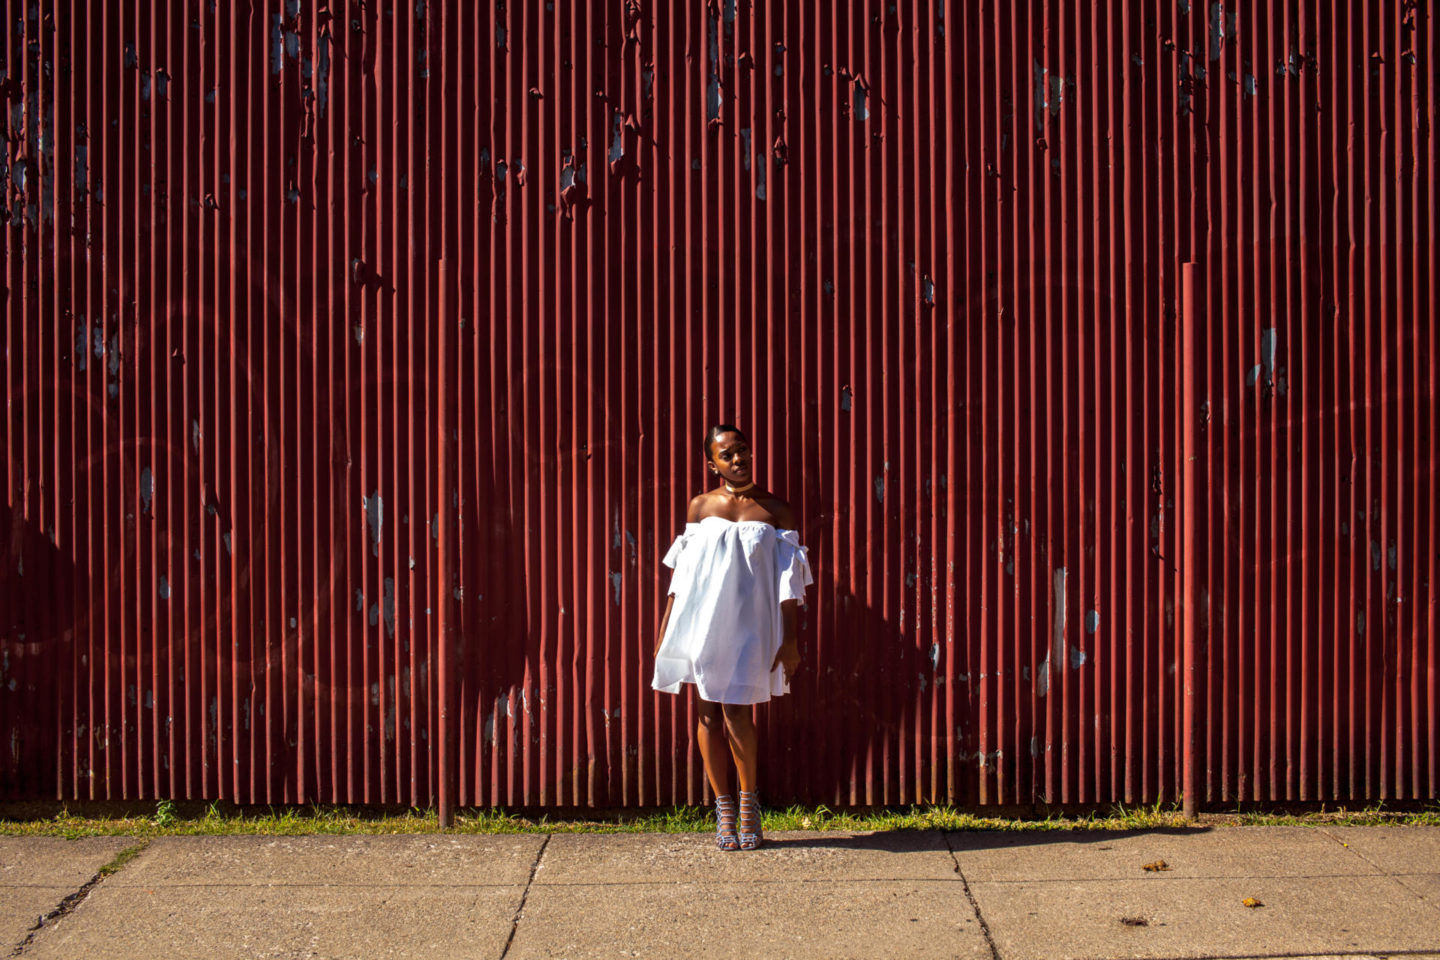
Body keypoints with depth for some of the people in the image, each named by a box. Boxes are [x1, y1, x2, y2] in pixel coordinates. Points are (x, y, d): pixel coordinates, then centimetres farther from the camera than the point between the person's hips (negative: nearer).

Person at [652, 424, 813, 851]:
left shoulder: (775, 511, 2)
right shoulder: (700, 507, 8)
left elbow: (790, 582, 1)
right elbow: (681, 572, 11)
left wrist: (791, 640, -3)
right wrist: (665, 629, 8)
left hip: (749, 624, -2)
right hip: (701, 620, 2)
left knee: (736, 710, -9)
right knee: (709, 712, 4)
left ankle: (749, 804, 10)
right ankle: (724, 810, 14)